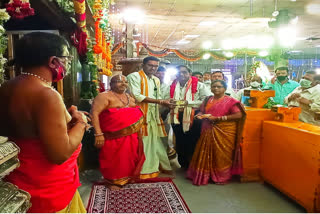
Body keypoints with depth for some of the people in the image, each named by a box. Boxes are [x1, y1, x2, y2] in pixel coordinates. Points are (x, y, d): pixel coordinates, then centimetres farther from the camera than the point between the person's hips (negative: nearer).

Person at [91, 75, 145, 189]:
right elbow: (94, 113, -18)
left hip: (131, 137, 7)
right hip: (114, 137, -6)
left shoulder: (129, 97, 14)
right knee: (114, 159, 3)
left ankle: (128, 177, 35)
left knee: (129, 158, 14)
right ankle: (113, 181, 25)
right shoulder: (105, 96, -9)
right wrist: (98, 134, -25)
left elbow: (137, 113, 25)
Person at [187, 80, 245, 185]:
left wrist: (218, 118, -17)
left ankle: (221, 177, 19)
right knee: (205, 153, 8)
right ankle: (202, 175, 21)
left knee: (221, 155, 2)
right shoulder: (208, 100, 12)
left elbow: (239, 115, -13)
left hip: (224, 132, -4)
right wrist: (200, 115, -7)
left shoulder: (230, 101, -4)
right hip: (208, 131, 5)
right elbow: (202, 111, 20)